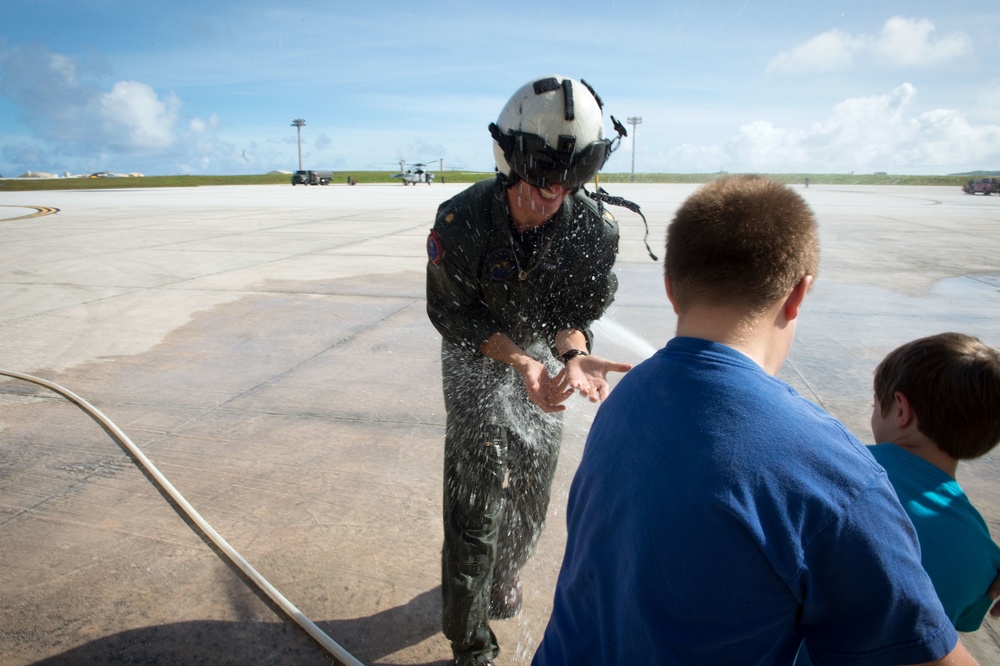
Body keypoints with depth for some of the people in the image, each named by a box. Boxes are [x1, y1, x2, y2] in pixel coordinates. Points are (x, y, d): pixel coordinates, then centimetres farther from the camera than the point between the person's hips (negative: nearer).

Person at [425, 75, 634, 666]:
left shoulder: (593, 231, -21)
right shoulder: (461, 222, -28)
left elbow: (576, 312, -11)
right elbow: (454, 314, -19)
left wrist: (574, 357, -35)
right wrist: (523, 363, -33)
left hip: (544, 358, 4)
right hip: (476, 360, -3)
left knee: (532, 487, 17)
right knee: (478, 493, -4)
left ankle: (504, 572, 49)